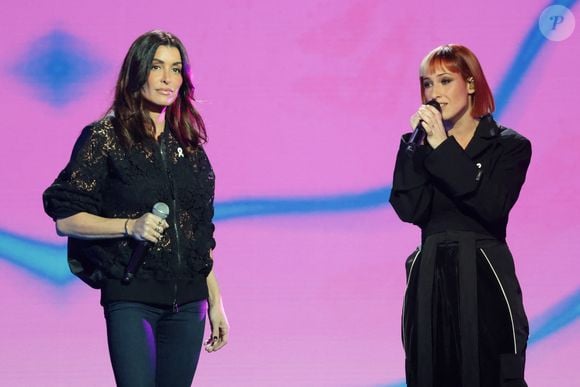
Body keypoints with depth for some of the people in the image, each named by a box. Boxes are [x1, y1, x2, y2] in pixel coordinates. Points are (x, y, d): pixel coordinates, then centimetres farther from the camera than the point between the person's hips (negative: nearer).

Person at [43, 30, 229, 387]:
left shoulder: (188, 144, 13)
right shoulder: (106, 137, -2)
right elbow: (66, 220, -5)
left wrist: (215, 303, 15)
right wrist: (130, 225, -18)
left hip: (187, 302, 5)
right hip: (131, 298, -5)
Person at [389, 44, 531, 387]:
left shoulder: (509, 146, 3)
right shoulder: (422, 146, 11)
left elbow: (491, 207, -15)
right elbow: (409, 210, -4)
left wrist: (444, 149, -15)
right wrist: (416, 145, -10)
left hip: (484, 280, -3)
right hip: (429, 278, 3)